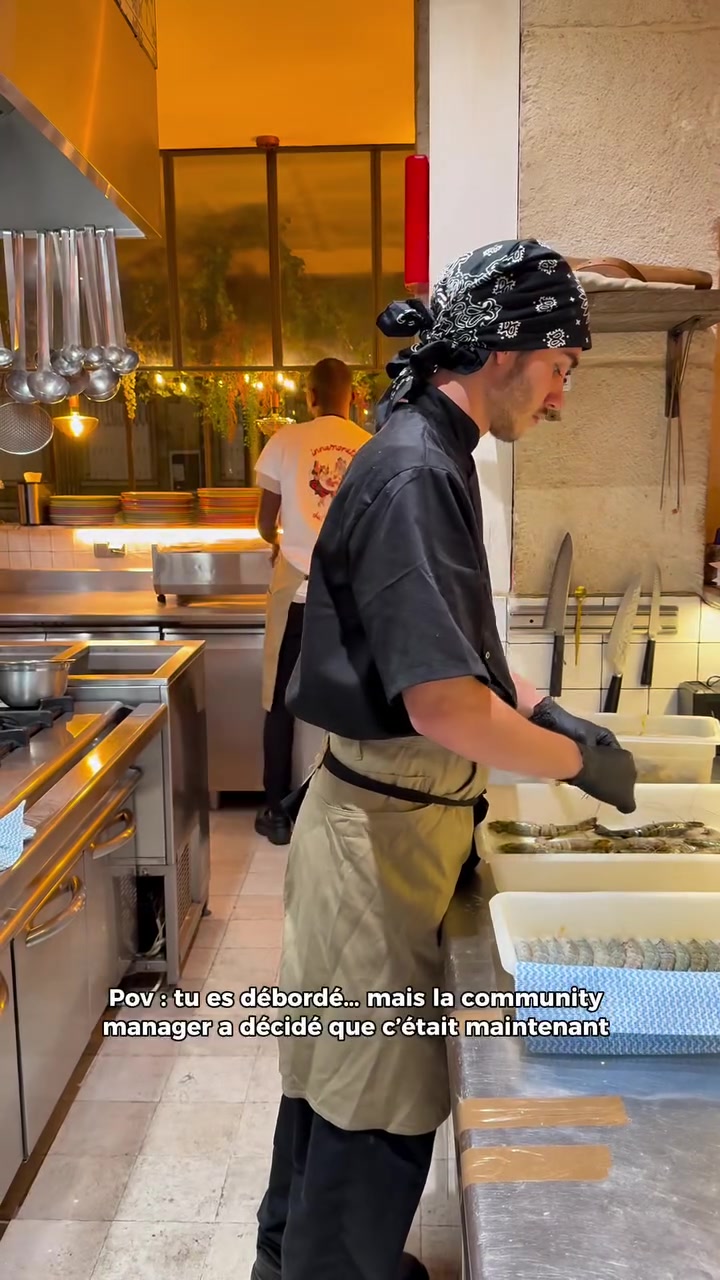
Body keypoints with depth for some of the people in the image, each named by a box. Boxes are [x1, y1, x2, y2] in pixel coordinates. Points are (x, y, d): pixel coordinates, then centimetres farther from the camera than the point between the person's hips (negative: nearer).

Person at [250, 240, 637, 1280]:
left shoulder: (431, 457, 9)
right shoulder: (414, 474, -23)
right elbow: (444, 704, -29)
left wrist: (544, 711, 9)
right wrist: (582, 760, -14)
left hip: (389, 818, 10)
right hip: (386, 832, -10)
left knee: (337, 1071, 25)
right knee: (379, 1100, 8)